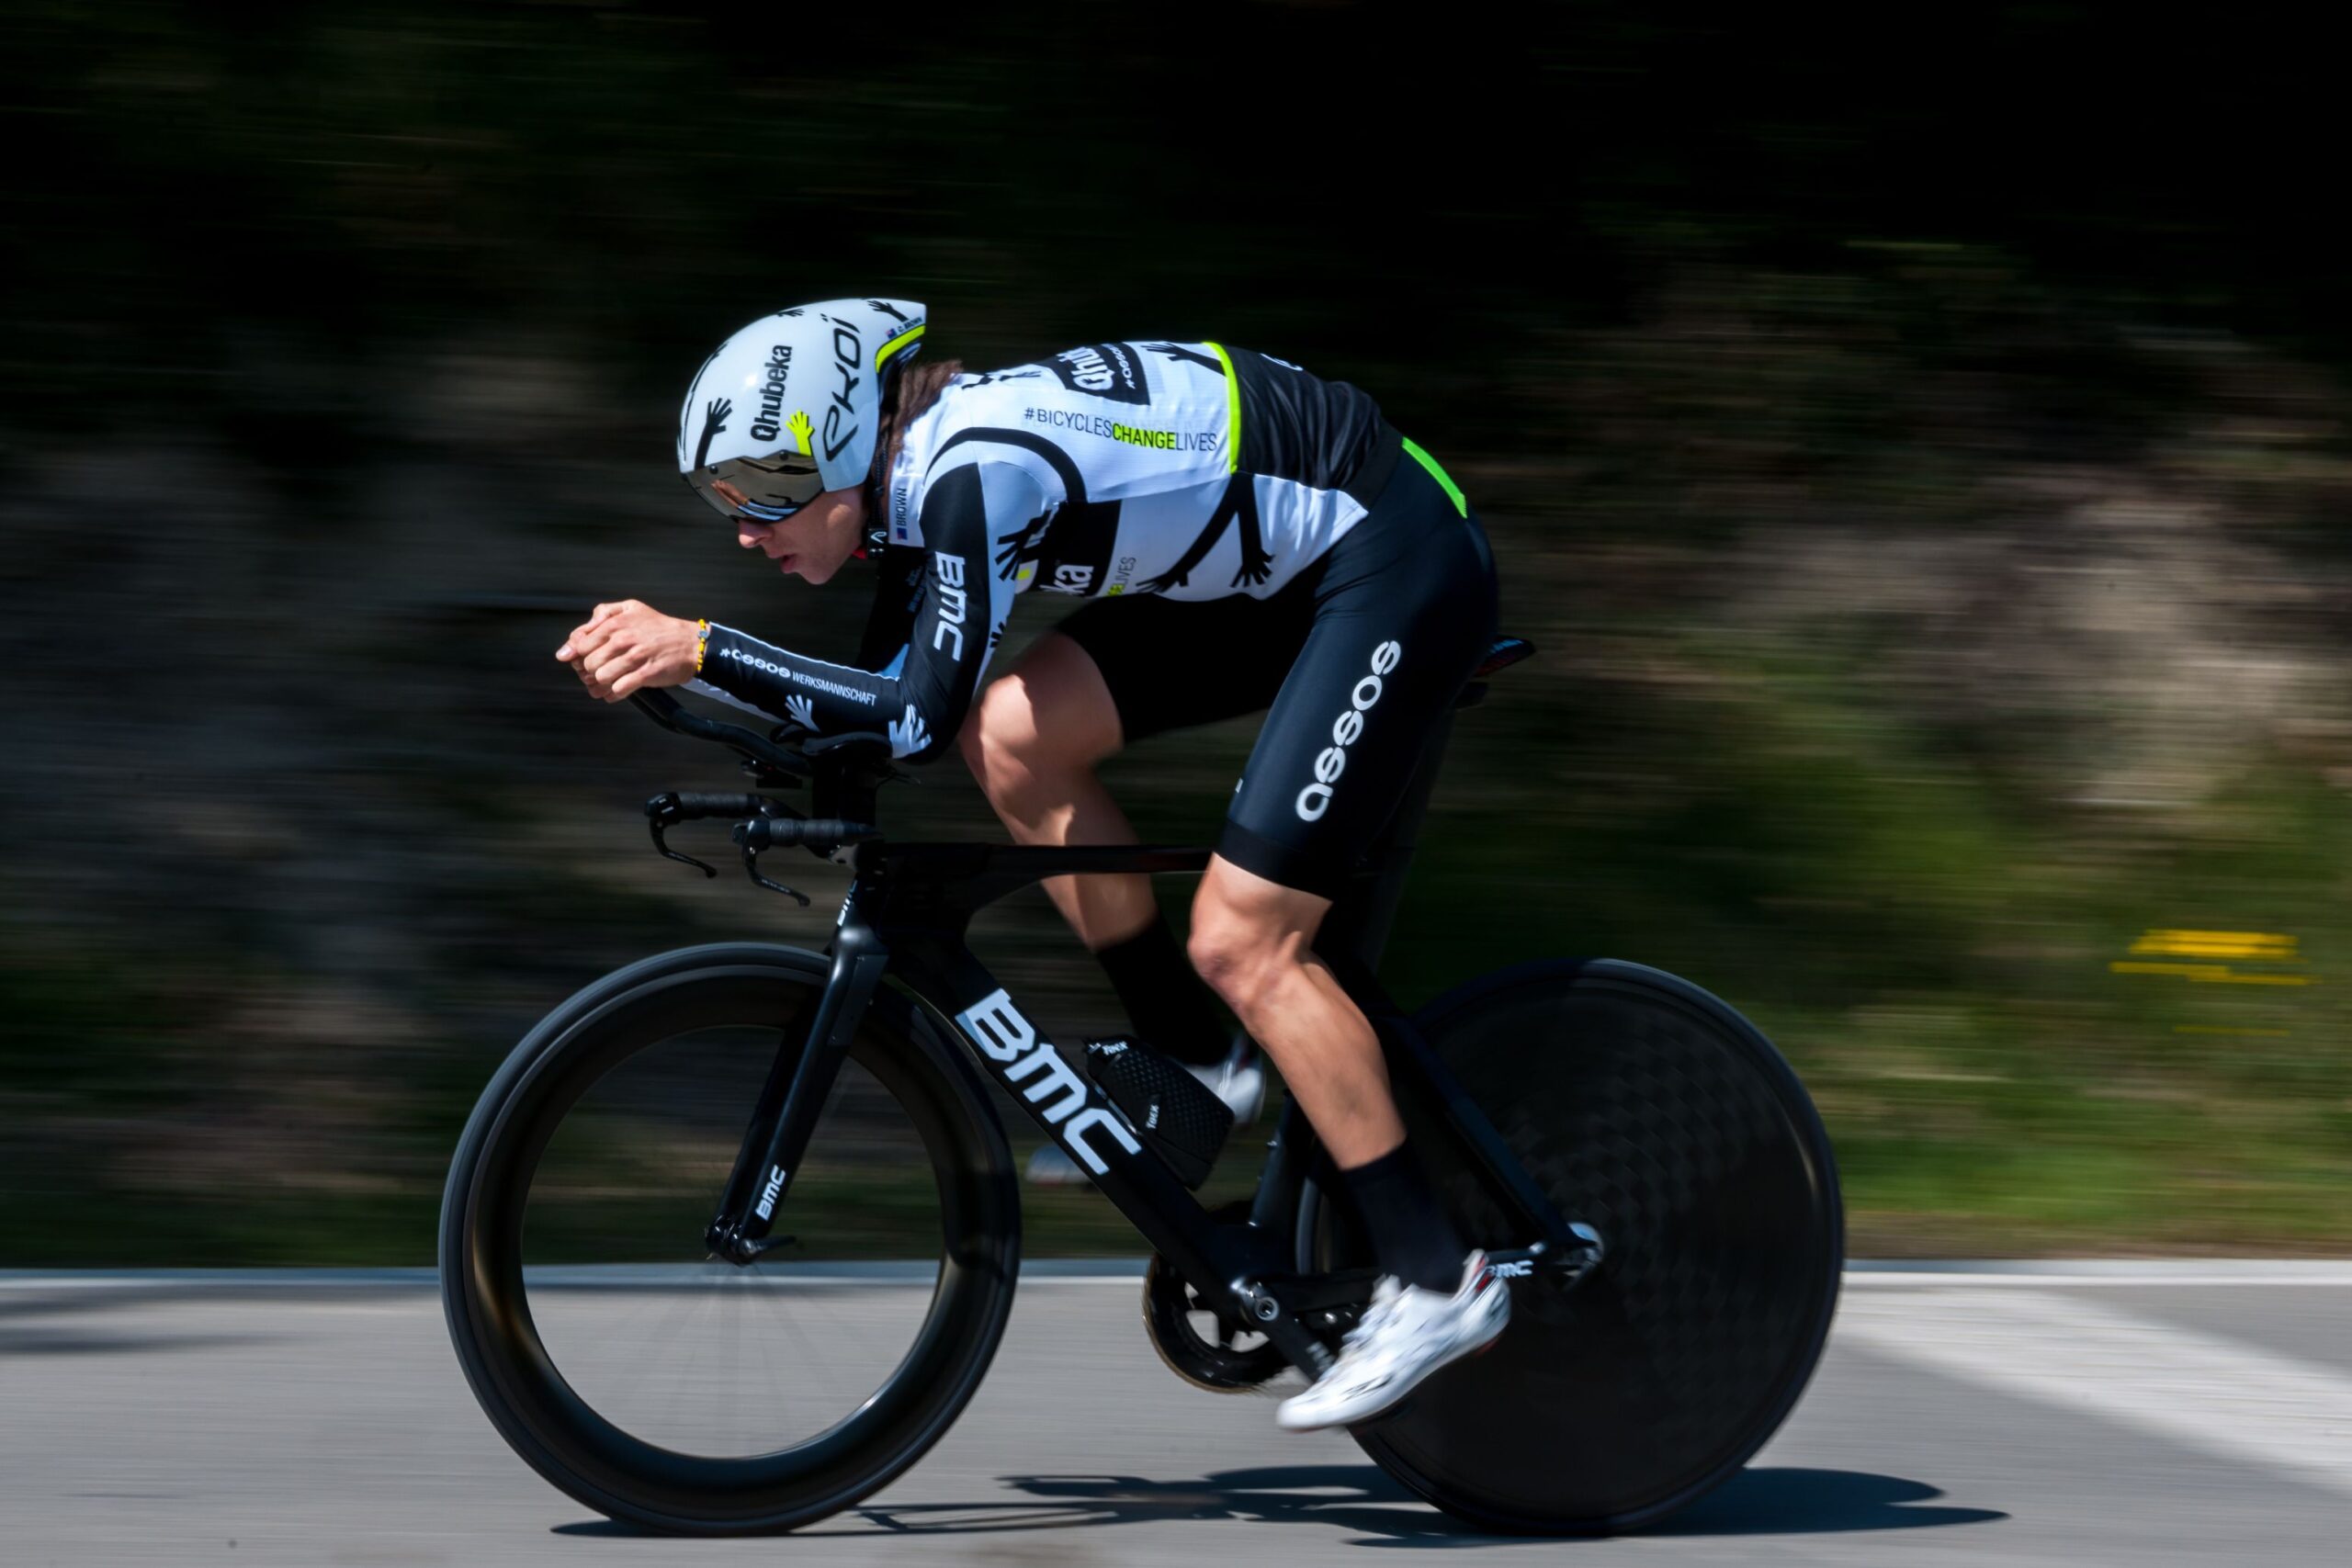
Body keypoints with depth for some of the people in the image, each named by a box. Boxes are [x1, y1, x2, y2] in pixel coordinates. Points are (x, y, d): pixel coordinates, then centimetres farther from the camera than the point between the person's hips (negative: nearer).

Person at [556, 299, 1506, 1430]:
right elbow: (877, 704, 10)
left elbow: (918, 715, -29)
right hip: (1281, 568, 9)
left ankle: (1440, 1283, -3)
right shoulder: (911, 470, 2)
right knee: (1009, 739, -2)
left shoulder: (973, 467, -25)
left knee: (1240, 942, -12)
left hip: (1400, 563, -9)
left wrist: (700, 650, -28)